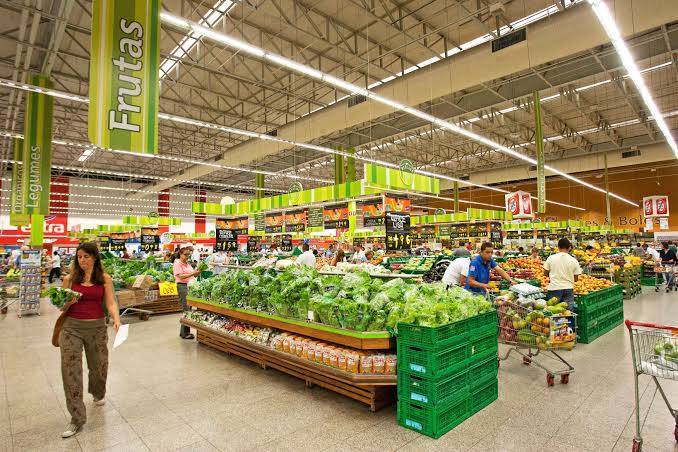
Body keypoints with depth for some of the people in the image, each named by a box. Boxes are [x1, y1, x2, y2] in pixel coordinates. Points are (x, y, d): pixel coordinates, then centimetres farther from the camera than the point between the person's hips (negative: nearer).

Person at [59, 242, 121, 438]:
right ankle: (77, 418, 7)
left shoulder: (105, 278, -2)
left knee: (99, 365, 14)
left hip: (97, 327, 0)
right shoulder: (69, 279, 0)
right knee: (70, 369, -4)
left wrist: (116, 318, -24)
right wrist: (68, 302, -18)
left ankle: (98, 393, 47)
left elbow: (110, 302, -6)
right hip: (72, 327, 0)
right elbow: (62, 308, 5)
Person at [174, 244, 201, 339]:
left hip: (190, 286, 8)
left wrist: (196, 273, 0)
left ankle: (183, 332, 19)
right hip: (182, 286, -8)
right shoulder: (177, 263, -5)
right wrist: (192, 274, -21)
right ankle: (185, 333, 3)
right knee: (186, 310, -6)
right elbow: (181, 276, -16)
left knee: (189, 309, 9)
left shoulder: (188, 264, 18)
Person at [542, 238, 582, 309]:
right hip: (568, 289, 1)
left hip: (554, 288, -1)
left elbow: (545, 273, 3)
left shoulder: (551, 258, -4)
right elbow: (576, 279, 2)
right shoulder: (574, 261, -3)